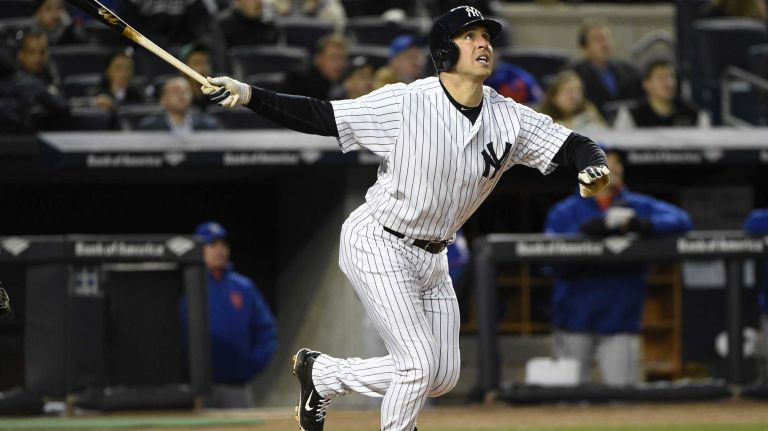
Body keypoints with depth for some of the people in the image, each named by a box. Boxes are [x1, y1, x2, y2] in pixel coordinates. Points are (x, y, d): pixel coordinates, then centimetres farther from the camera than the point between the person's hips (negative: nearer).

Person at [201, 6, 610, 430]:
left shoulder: (509, 118, -6)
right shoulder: (405, 103, -19)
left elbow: (575, 146, -5)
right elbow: (320, 117, -18)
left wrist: (593, 168, -29)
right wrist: (249, 96, -29)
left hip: (431, 258, 7)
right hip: (377, 246, -7)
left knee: (443, 377, 10)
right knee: (419, 365, -15)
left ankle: (323, 372, 26)